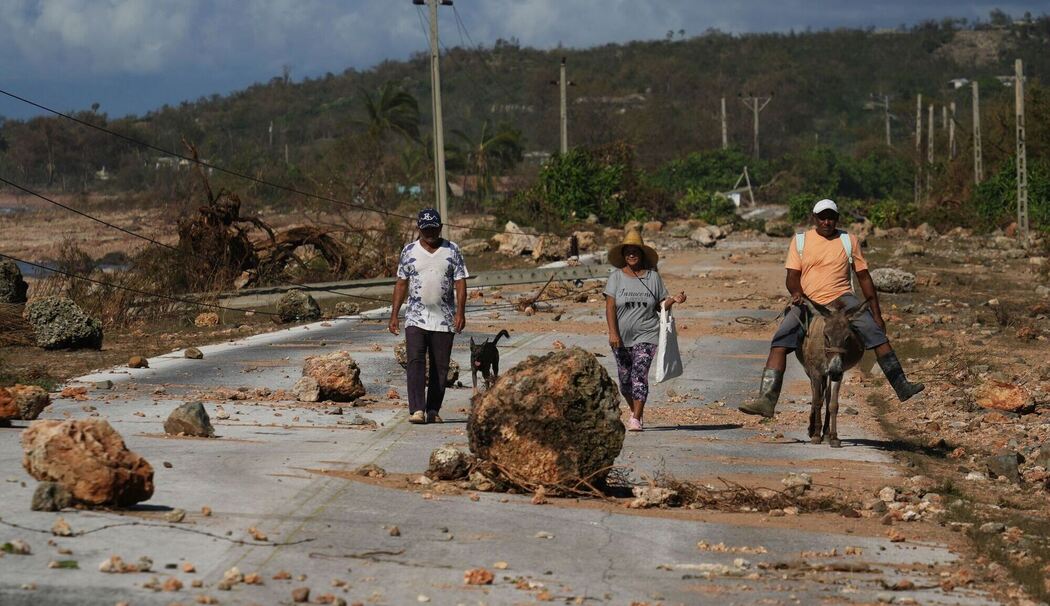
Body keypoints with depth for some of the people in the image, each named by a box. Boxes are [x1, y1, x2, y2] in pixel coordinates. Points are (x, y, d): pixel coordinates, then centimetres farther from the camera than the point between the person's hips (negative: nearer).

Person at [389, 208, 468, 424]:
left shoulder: (452, 251, 4)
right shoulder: (409, 251, 6)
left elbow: (460, 283, 1)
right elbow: (401, 284, 9)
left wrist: (460, 312, -11)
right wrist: (394, 315, 4)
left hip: (444, 320, 1)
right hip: (416, 318, -1)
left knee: (440, 367, 3)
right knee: (416, 362, -14)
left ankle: (433, 410, 11)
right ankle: (417, 410, -21)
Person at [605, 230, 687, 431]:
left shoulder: (653, 276, 3)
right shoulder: (616, 277, -1)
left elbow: (661, 304, 8)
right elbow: (610, 306, -8)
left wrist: (673, 300, -13)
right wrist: (613, 332, -18)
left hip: (646, 335, -1)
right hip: (621, 337, 1)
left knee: (640, 374, -15)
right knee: (625, 378, 10)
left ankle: (636, 419, -16)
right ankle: (634, 411, 34)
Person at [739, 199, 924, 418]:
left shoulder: (849, 241, 10)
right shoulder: (800, 241, 10)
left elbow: (864, 277, 12)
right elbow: (792, 275, 6)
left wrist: (877, 315, 9)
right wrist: (796, 292, -19)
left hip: (841, 299, 0)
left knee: (876, 334, -24)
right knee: (779, 343, -22)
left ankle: (902, 387, -22)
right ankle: (766, 400, -30)